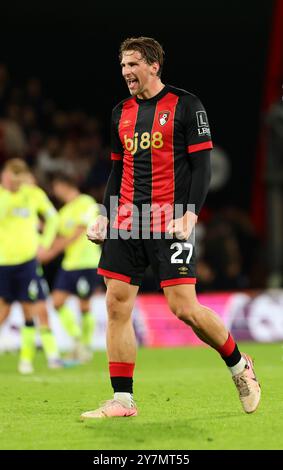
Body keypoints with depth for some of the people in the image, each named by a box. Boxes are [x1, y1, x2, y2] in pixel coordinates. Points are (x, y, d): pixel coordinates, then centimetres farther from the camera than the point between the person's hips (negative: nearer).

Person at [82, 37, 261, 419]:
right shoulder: (121, 112, 15)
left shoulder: (185, 105, -3)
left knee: (184, 308, -11)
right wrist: (105, 216, 12)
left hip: (170, 221, -6)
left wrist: (190, 215, -17)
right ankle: (122, 400, 3)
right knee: (116, 305, -2)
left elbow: (201, 165, -6)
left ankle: (239, 365, 14)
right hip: (127, 222, 6)